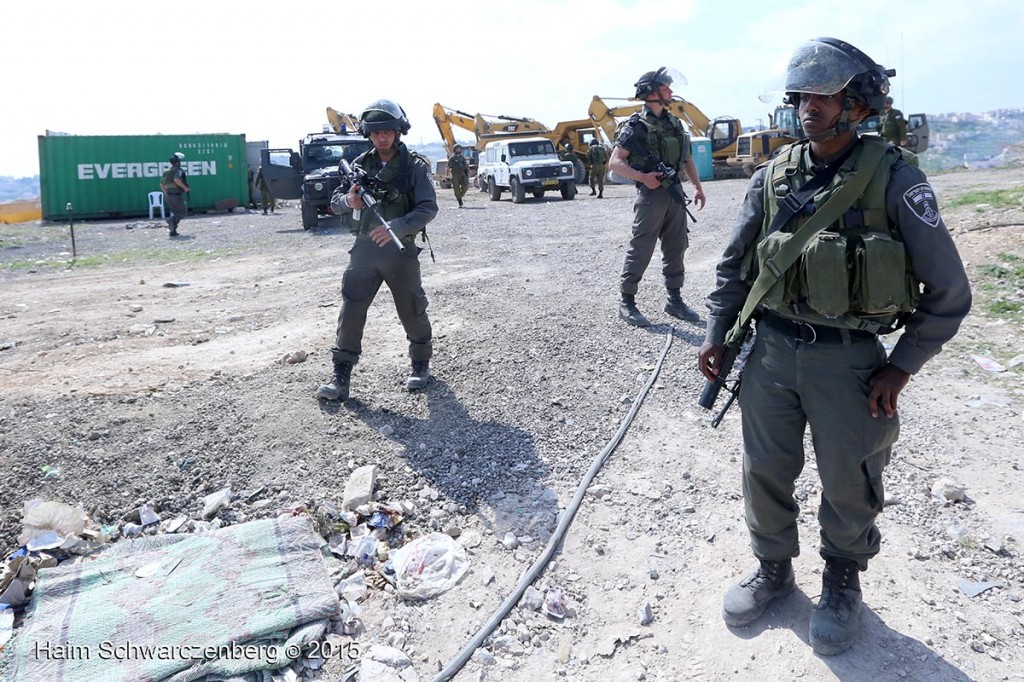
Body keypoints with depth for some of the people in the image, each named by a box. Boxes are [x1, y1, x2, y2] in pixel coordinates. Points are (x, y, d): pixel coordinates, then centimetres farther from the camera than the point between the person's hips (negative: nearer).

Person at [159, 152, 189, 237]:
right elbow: (176, 180, -26)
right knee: (183, 212, 0)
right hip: (176, 194, -8)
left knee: (174, 212, 15)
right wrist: (185, 188, -18)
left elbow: (161, 184, 19)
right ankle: (172, 220, -26)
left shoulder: (166, 171, 18)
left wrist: (165, 193, 30)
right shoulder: (178, 170, -7)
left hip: (167, 195, 8)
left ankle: (173, 231, 5)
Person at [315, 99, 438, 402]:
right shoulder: (361, 164, 7)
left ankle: (421, 363, 30)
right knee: (350, 311, -1)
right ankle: (341, 376, 5)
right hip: (364, 248, 3)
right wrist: (348, 200, -15)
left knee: (412, 310, 8)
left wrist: (396, 227, -27)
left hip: (400, 249, -3)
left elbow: (428, 208, -13)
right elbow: (335, 202, 9)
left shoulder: (415, 166, -5)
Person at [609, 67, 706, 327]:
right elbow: (615, 162, -11)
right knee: (640, 251, -3)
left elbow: (687, 158, 20)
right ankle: (627, 303, 7)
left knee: (676, 249, 10)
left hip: (675, 193, 7)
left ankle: (674, 300, 20)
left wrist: (697, 186, 11)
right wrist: (643, 177, -21)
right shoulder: (636, 126, -7)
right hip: (651, 195, -7)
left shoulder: (675, 123, 13)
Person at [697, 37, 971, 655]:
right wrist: (717, 334, 4)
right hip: (771, 350, 3)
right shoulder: (773, 176, 1)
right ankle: (774, 570, 37)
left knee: (849, 484, 12)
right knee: (765, 471, 13)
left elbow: (948, 291, -6)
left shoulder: (894, 179, -10)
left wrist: (903, 368, -9)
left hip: (849, 359, -3)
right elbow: (735, 265, 10)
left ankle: (843, 583, 38)